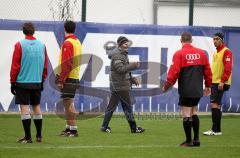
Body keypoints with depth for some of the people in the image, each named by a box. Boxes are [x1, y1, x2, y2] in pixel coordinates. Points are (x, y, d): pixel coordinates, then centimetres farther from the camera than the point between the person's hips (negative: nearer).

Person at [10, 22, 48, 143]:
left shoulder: (20, 45, -8)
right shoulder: (42, 45, 4)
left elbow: (15, 65, -8)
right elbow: (45, 65, 10)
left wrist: (13, 82, 0)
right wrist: (42, 80, 20)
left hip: (22, 82, -4)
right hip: (37, 83, 4)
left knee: (24, 108, -2)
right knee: (36, 107, 13)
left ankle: (28, 137, -5)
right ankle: (39, 136, 16)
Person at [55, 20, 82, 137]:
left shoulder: (67, 43, -14)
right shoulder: (77, 42, 15)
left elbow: (66, 64, -20)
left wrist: (61, 80, -17)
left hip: (68, 78, -9)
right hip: (75, 78, 9)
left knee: (68, 103, -8)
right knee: (68, 104, 16)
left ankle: (73, 129, -10)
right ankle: (68, 128, 21)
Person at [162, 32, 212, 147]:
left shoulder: (179, 54, -10)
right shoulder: (201, 53, 4)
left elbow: (174, 72, -14)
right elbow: (207, 71, 8)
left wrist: (166, 86, -2)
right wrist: (208, 86, 21)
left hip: (185, 91, -5)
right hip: (198, 90, 5)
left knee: (186, 115, 2)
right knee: (194, 113, 17)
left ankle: (189, 141, 5)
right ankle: (196, 139, 15)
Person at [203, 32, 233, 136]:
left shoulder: (226, 52, -10)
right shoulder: (216, 52, 18)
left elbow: (228, 68, -18)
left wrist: (222, 81, -23)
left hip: (220, 83, -9)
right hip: (214, 82, 9)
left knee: (214, 105, -13)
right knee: (216, 105, 9)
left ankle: (216, 130, -12)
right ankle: (216, 129, 12)